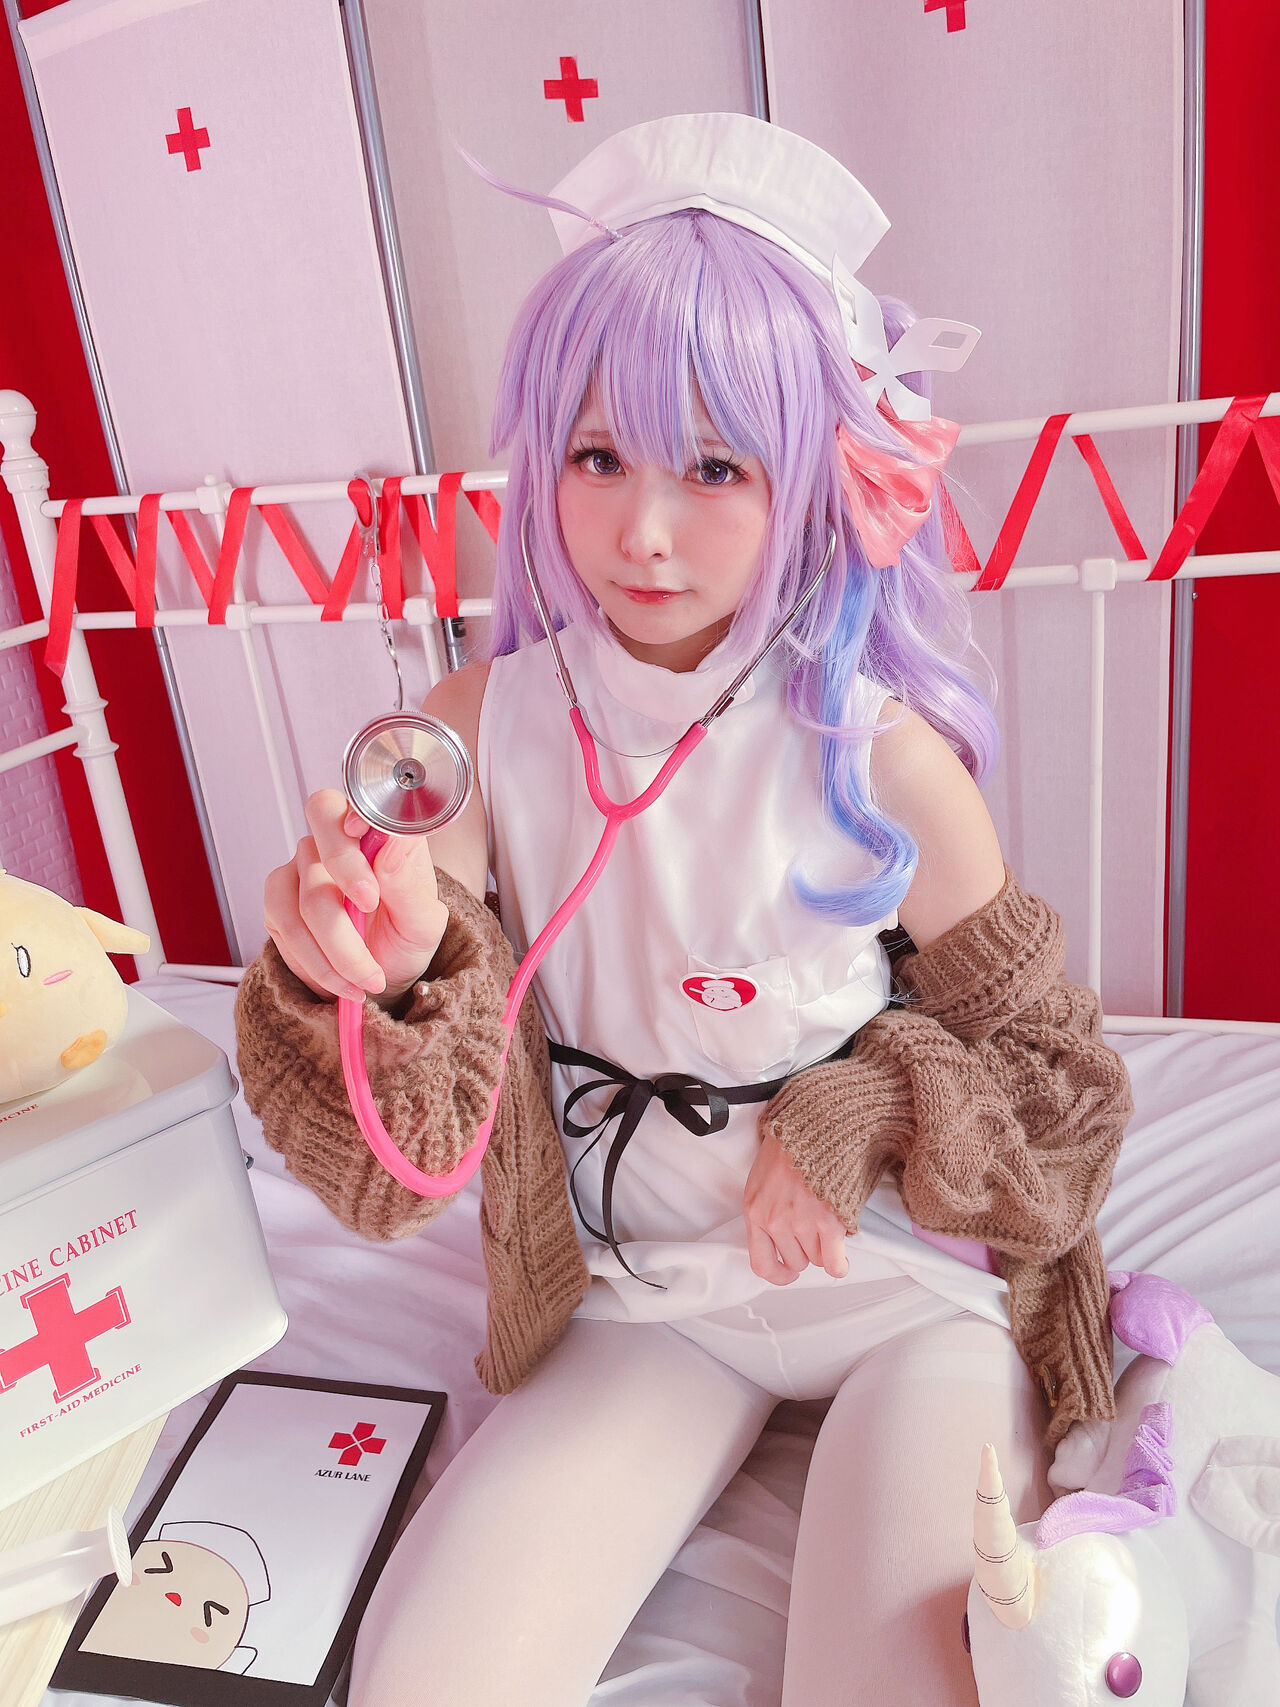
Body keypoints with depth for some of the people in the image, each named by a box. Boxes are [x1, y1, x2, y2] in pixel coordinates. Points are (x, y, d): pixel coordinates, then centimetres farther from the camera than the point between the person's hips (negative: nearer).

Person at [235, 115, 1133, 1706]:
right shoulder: (487, 724, -12)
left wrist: (867, 1115, -17)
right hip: (646, 1294, 2)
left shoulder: (883, 752, -16)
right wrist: (375, 981, -33)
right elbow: (407, 1161, -13)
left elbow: (1052, 1071, -1)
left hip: (906, 1278, -1)